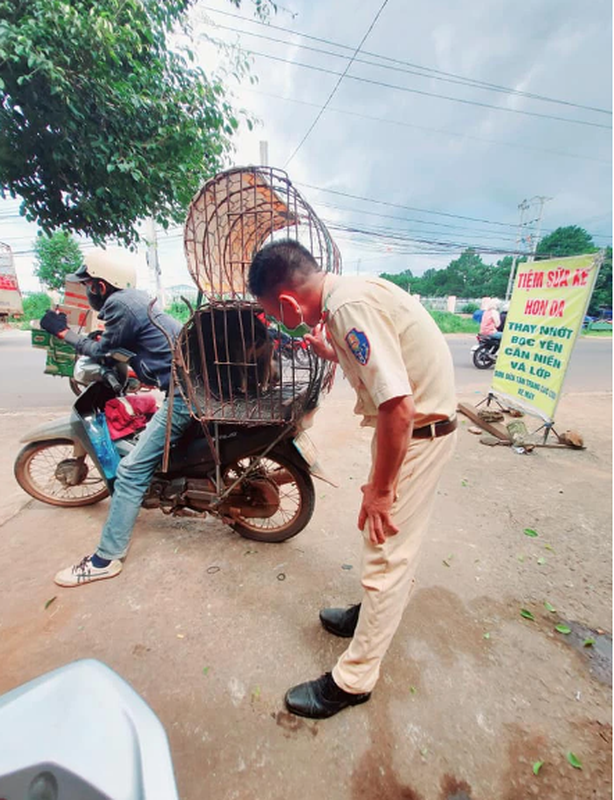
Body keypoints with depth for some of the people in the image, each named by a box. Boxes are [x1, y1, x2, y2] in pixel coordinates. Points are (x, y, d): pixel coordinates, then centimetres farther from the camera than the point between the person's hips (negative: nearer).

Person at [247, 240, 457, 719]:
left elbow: (399, 407, -30)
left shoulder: (350, 307, -25)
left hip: (418, 432, -10)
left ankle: (353, 681, 24)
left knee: (387, 554, 3)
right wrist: (331, 354, 9)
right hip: (415, 421, 10)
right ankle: (374, 613, 47)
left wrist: (380, 489, -19)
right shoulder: (348, 294, 5)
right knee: (394, 544, 23)